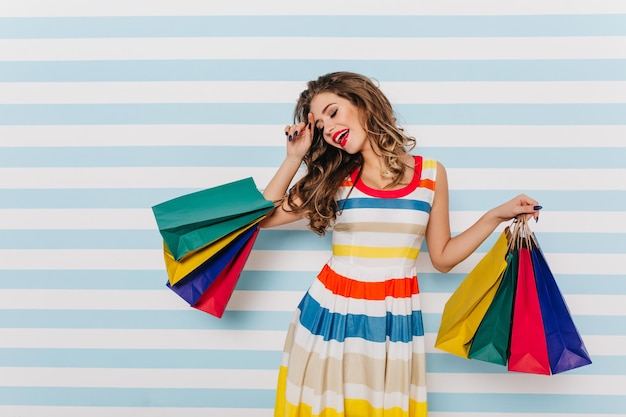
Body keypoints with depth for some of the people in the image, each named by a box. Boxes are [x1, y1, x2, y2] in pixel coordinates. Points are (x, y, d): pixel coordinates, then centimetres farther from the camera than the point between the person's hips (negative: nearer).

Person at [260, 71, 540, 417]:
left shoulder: (431, 174, 0)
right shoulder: (336, 179, 0)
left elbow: (442, 258, 6)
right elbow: (265, 216, 1)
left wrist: (496, 216, 0)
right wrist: (294, 157, -1)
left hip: (394, 319, 0)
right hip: (331, 311, 1)